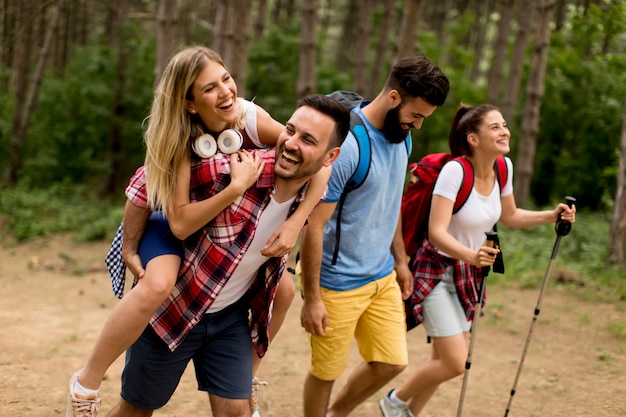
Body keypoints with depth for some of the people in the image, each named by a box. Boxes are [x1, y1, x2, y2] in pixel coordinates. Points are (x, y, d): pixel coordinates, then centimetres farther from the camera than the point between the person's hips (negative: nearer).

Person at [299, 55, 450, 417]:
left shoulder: (401, 136, 2)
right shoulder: (346, 144, -25)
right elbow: (314, 225, -22)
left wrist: (400, 259, 18)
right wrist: (311, 298, -19)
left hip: (383, 277, 8)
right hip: (338, 284, -7)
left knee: (392, 362, 12)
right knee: (327, 371, 8)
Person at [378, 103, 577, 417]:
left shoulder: (503, 167, -3)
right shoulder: (454, 170, -25)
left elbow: (509, 216, 15)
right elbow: (436, 232, -30)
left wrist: (551, 216, 3)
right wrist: (470, 255, -45)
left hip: (469, 273, 7)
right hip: (438, 271, -7)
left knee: (444, 360, 14)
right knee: (455, 363, -11)